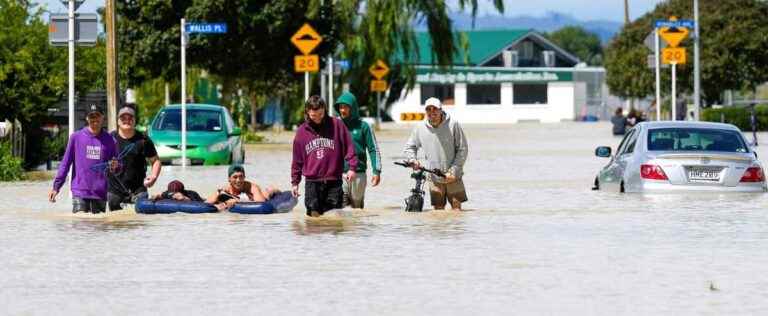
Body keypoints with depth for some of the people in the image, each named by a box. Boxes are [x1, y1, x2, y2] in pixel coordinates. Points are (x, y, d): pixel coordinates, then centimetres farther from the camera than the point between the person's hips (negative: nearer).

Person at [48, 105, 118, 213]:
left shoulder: (109, 140, 7)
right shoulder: (76, 137, 3)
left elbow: (116, 168, 14)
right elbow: (65, 163, 5)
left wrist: (114, 167, -10)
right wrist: (56, 186, 0)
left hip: (100, 195, 2)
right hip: (80, 193, -2)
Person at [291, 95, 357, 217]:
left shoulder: (337, 125, 2)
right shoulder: (302, 131, 7)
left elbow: (349, 147, 3)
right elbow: (297, 160, 13)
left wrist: (352, 168, -7)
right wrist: (295, 182, 14)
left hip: (333, 182, -1)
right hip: (312, 183, 1)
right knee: (314, 215, -3)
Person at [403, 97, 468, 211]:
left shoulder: (453, 125, -8)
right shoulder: (420, 128, 1)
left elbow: (463, 149, -5)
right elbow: (409, 147, 17)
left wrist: (453, 171, -11)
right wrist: (412, 160, -4)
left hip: (453, 178, -2)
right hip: (434, 179, 2)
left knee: (457, 209, -2)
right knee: (438, 210, 5)